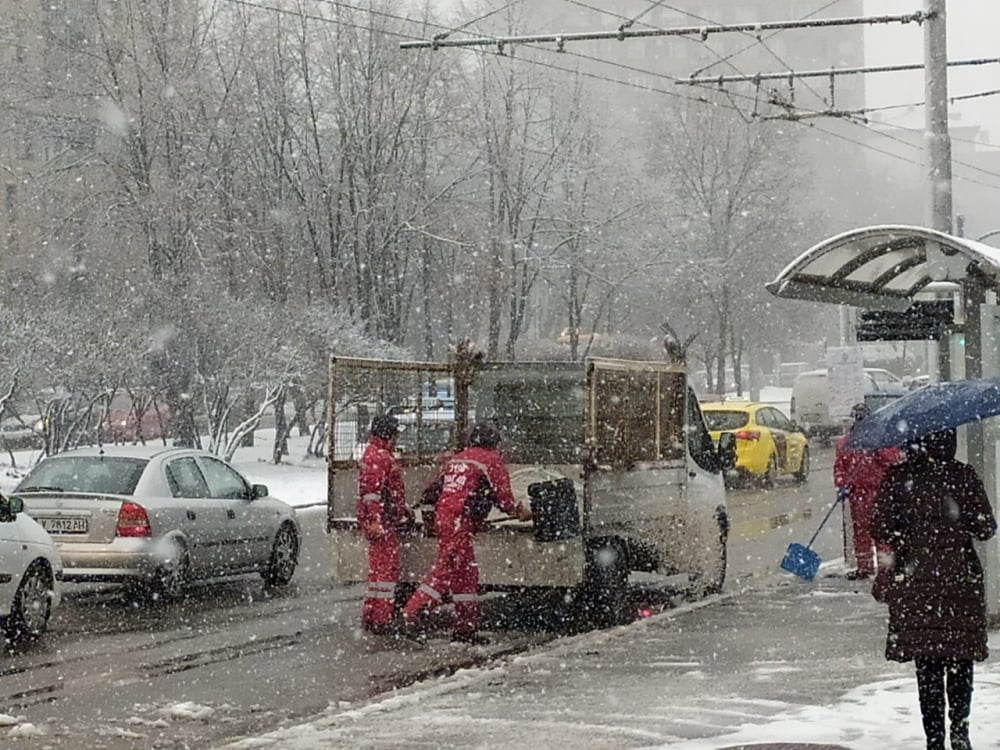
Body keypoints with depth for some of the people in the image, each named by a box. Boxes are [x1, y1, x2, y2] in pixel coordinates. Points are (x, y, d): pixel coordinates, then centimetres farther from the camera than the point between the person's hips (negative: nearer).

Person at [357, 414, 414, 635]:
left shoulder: (382, 456, 19)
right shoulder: (378, 457, -15)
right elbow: (373, 493, -22)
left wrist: (403, 511, 31)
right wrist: (376, 522, -25)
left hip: (384, 523, 11)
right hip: (382, 523, -11)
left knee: (378, 568, 15)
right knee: (387, 568, -8)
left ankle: (370, 616, 22)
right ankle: (381, 619, -7)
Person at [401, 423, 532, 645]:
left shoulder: (457, 458, 23)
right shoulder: (491, 460, 2)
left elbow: (434, 487, 22)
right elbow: (503, 496, -1)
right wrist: (520, 511, 15)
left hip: (442, 516, 8)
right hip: (459, 521, -8)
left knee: (466, 572, 12)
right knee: (446, 568, -13)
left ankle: (466, 627, 15)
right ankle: (412, 613, -21)